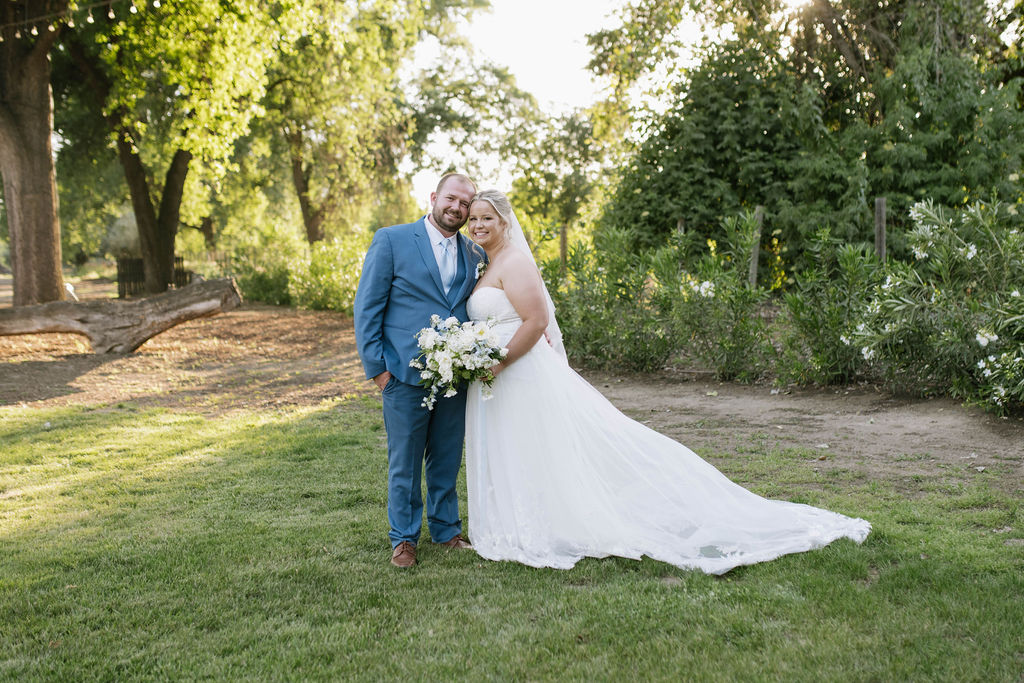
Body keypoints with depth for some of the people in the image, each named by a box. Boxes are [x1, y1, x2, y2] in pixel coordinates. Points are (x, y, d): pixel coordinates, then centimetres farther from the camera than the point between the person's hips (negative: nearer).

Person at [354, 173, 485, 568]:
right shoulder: (391, 240, -2)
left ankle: (446, 530, 30)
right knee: (405, 461, 7)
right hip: (405, 374, -4)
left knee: (447, 459, 13)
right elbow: (367, 307, -4)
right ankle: (404, 538, 22)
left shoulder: (474, 255, 10)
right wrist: (376, 367, -8)